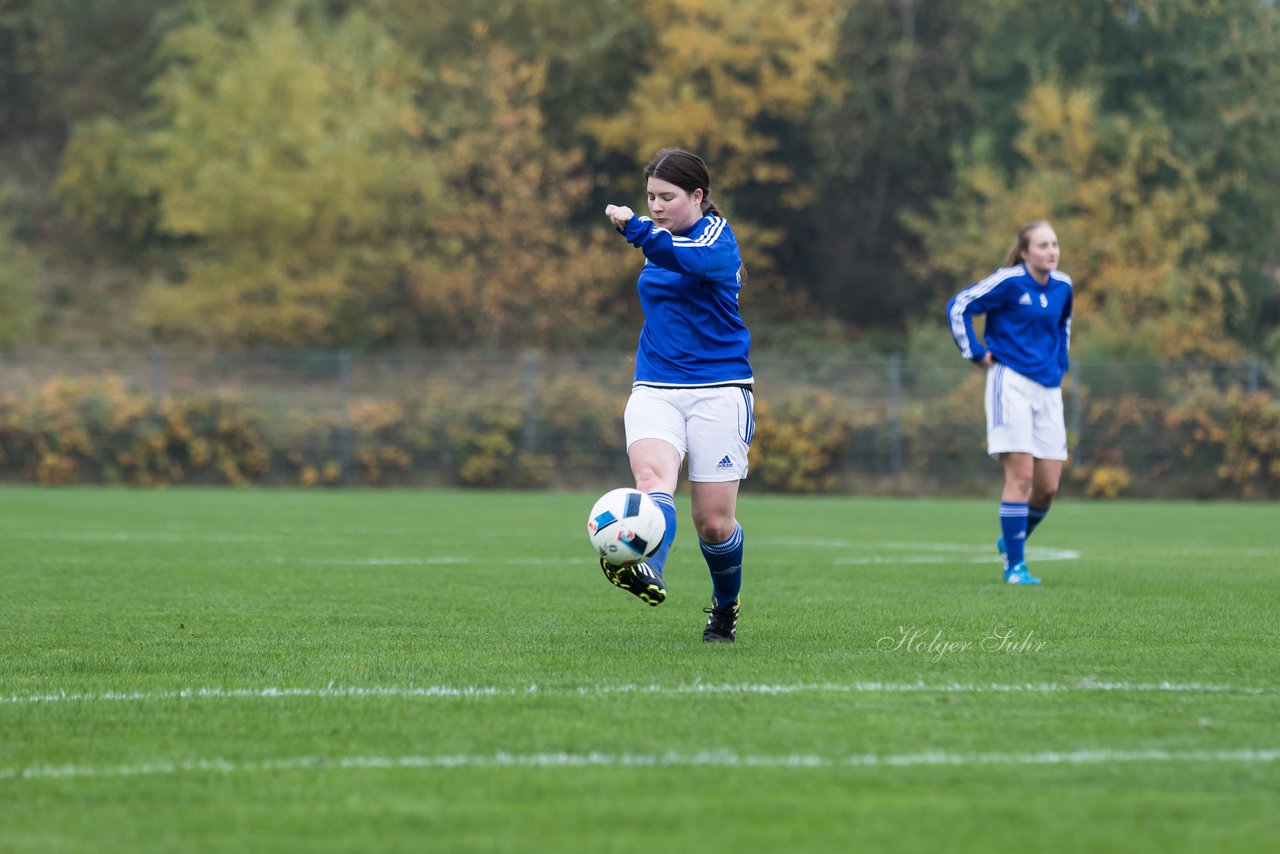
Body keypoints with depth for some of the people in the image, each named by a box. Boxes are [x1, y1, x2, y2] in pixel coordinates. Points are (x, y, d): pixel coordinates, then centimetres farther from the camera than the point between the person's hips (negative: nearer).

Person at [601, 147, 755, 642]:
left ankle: (726, 606, 27)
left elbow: (690, 258, -34)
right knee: (652, 475, -27)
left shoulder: (715, 235, -10)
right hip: (655, 389, 5)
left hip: (718, 391, -5)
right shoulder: (661, 238, 12)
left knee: (713, 522, -2)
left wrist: (634, 228, -49)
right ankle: (648, 573, -53)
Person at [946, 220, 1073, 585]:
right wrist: (975, 352, -6)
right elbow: (958, 306, -7)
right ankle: (1014, 565, -4)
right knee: (1021, 476, -11)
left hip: (1048, 389, 6)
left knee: (1048, 486, 3)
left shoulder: (1062, 286, 10)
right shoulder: (1008, 282, -9)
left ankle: (1012, 540, 29)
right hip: (1012, 383, -6)